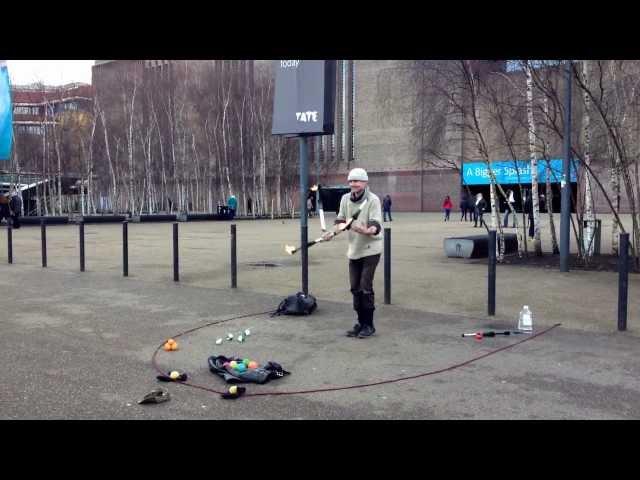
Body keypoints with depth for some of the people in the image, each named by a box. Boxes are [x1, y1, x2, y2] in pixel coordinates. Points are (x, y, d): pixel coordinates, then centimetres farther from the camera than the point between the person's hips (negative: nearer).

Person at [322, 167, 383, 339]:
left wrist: (367, 230, -43)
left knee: (365, 287, -8)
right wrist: (333, 232, -8)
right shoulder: (345, 199, 3)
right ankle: (361, 322, 22)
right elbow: (341, 220, 10)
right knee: (355, 288, 9)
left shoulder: (373, 200, -14)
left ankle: (369, 325, 5)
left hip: (371, 249, -6)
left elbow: (376, 225, -22)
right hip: (354, 249, 6)